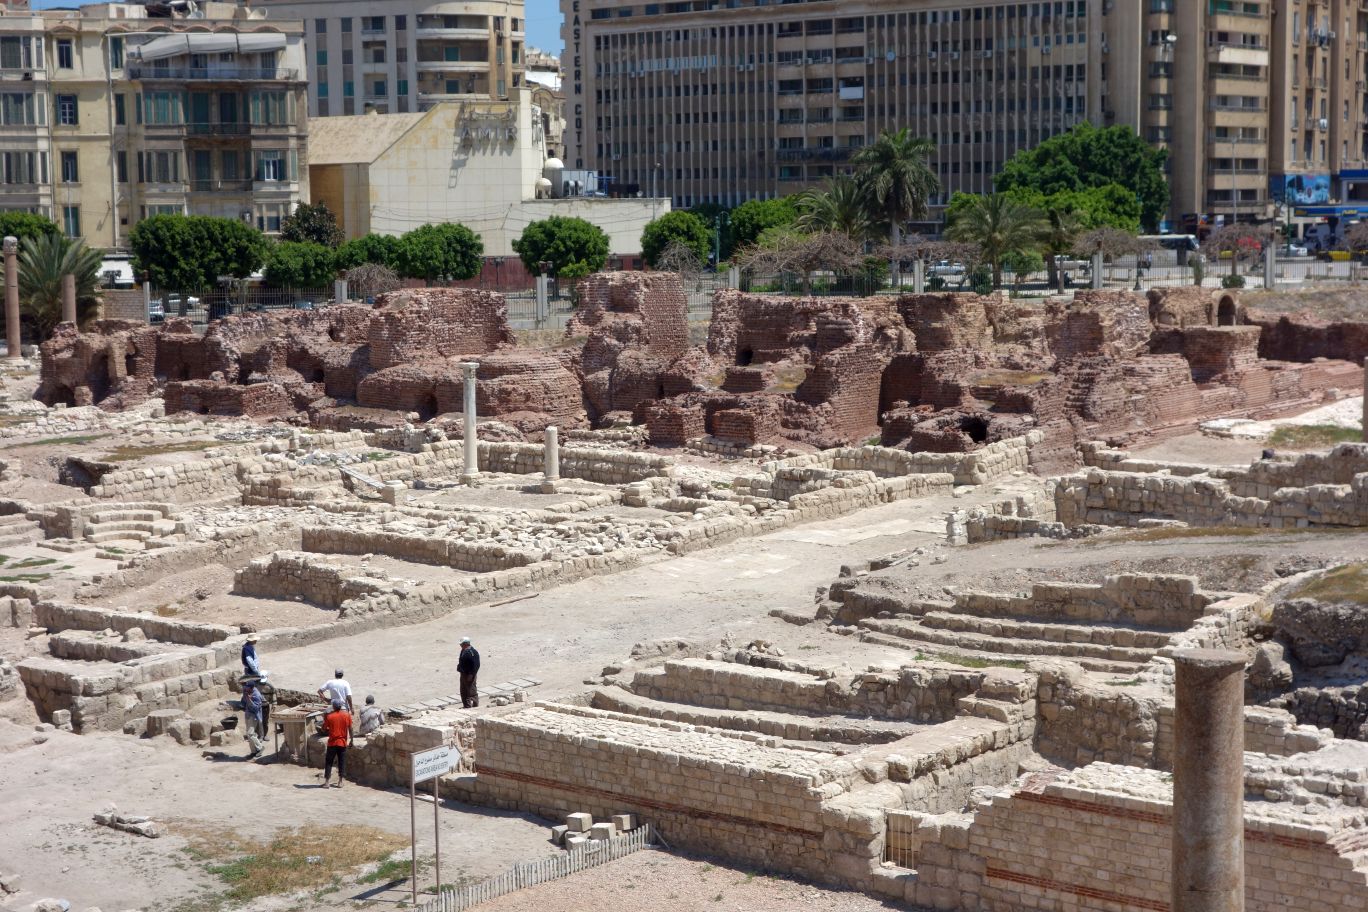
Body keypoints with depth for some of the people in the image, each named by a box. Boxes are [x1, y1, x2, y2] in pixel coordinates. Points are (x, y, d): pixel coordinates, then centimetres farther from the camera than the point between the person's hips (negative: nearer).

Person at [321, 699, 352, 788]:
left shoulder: (329, 716, -6)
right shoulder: (347, 715, -2)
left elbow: (324, 729, -1)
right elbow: (350, 728, 0)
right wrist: (351, 739, 9)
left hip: (332, 743, -1)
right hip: (343, 742, 1)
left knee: (328, 762, 6)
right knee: (342, 762, 8)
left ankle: (326, 782, 2)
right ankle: (340, 782, 7)